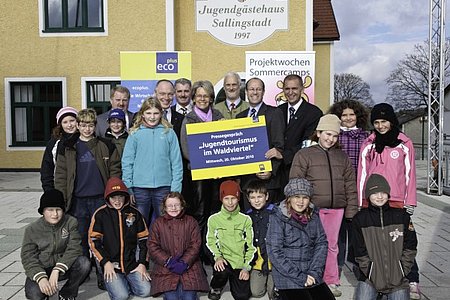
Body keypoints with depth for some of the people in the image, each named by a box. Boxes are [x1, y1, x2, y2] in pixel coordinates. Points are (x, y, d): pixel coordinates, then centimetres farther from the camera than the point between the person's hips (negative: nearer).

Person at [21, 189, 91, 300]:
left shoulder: (71, 222, -8)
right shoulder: (32, 229, -6)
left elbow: (74, 248, -16)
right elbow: (28, 257, -10)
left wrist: (56, 271, -28)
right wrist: (41, 278, -27)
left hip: (64, 266, 1)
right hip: (41, 270, 0)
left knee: (84, 263, -28)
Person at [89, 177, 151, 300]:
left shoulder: (134, 213, 6)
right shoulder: (100, 214, -1)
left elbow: (143, 240, 8)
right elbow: (94, 241, -3)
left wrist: (142, 263, 1)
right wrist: (106, 262, -10)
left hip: (132, 264, 3)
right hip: (110, 264, -2)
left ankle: (126, 282, 15)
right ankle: (113, 283, 12)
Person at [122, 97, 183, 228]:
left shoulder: (169, 133, 3)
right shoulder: (135, 134, 3)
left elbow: (176, 162, 1)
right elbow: (127, 162, 3)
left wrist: (176, 188, -4)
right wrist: (128, 188, -3)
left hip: (163, 187, 0)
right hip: (140, 188, 0)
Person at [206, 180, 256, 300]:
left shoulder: (246, 219, 2)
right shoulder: (214, 219, 0)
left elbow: (250, 246, 4)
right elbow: (211, 241, 4)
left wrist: (246, 267, -4)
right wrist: (218, 256, -14)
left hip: (240, 263, 2)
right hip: (224, 259, -1)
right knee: (222, 271, -34)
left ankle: (234, 280, 30)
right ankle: (216, 287, 2)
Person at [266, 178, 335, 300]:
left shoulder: (313, 215, 5)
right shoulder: (278, 218, -9)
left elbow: (321, 244, 4)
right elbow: (275, 252, -12)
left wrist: (314, 272, -7)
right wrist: (299, 277, -14)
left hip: (312, 276, 4)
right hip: (288, 276, -4)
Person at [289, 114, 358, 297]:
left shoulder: (342, 157, 15)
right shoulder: (304, 155, 2)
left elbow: (350, 186, 15)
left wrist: (351, 211, 8)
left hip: (336, 209, 4)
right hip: (313, 208, -3)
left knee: (332, 245, 10)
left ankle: (331, 282, 21)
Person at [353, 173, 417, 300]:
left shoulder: (401, 216, 4)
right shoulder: (360, 219, -1)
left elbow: (410, 247, 5)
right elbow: (360, 254, -2)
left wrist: (401, 273, -4)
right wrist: (375, 277, -9)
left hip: (397, 277, 1)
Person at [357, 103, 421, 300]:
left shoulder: (404, 144, 5)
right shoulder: (368, 145, 9)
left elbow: (409, 174, 5)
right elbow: (362, 174, 10)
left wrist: (410, 202, 1)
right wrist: (360, 203, 8)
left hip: (396, 202, -2)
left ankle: (412, 282, 7)